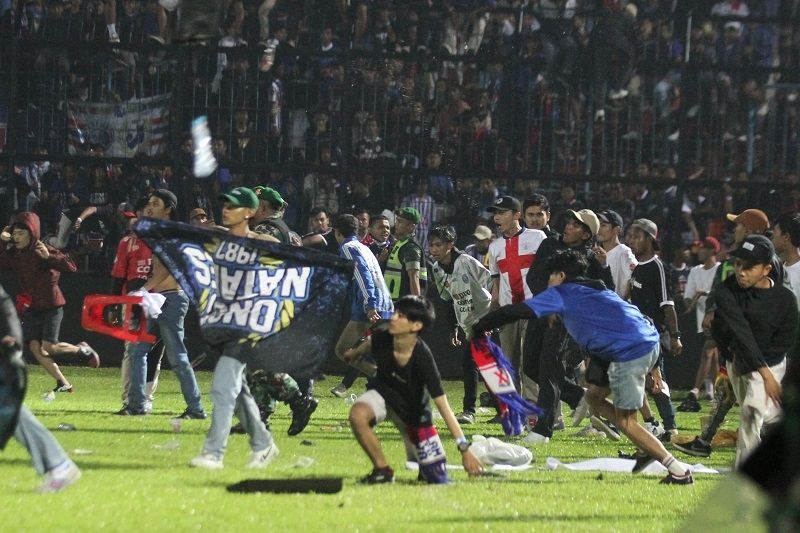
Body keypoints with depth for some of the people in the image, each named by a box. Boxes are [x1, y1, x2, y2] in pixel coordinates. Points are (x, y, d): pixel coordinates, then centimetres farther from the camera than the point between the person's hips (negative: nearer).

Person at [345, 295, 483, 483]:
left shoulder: (423, 359, -36)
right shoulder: (381, 339, -25)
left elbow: (444, 407, -35)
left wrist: (464, 448, -39)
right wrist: (355, 353, 29)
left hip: (413, 410, -2)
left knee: (438, 479, 0)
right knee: (358, 414, -35)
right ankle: (382, 470, -14)